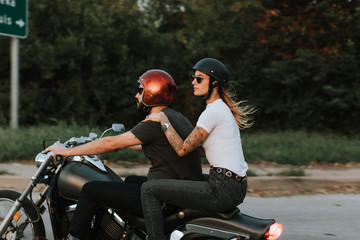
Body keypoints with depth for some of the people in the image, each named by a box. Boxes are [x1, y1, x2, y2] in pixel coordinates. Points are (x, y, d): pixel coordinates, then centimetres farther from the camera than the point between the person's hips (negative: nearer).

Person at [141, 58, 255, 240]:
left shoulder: (213, 111, -13)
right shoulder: (222, 108, 17)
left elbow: (182, 149, -15)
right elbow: (197, 146, 25)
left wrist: (163, 120, -6)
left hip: (222, 190, -10)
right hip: (237, 187, 10)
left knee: (149, 189, -10)